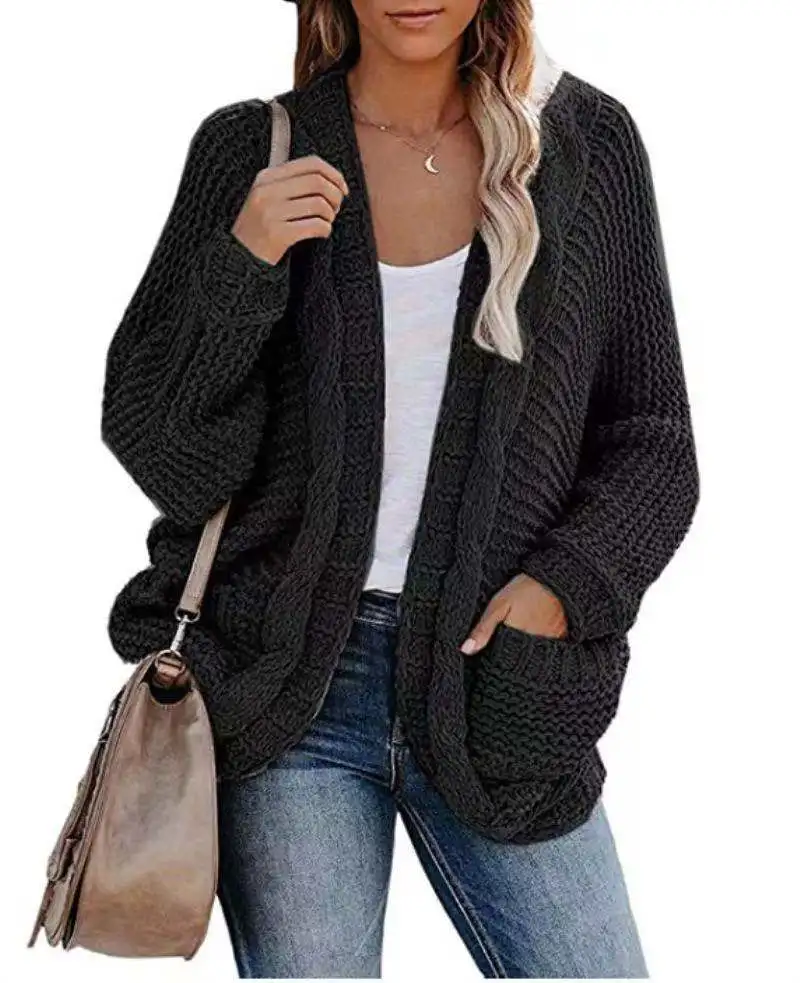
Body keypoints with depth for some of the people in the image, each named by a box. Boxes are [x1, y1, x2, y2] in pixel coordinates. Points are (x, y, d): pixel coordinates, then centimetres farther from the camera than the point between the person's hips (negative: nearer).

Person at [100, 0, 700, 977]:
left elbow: (653, 440, 8)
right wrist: (240, 269, -14)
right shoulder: (252, 148, 2)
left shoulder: (587, 143, 4)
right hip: (286, 676, 0)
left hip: (498, 670, 1)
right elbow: (156, 445, 0)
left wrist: (568, 583, -9)